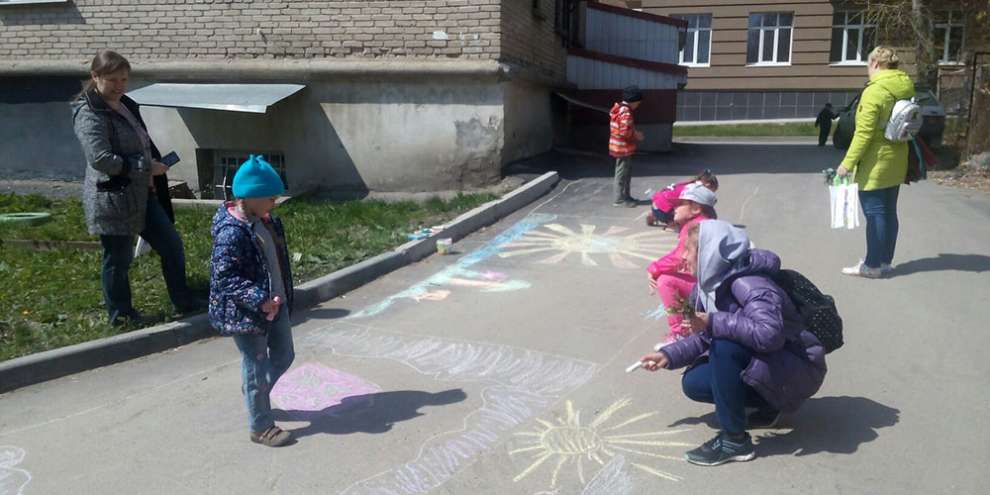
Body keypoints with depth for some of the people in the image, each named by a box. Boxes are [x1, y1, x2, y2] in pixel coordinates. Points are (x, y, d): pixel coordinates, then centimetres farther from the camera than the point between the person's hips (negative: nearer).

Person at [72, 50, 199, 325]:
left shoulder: (126, 106, 11)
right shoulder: (89, 114, -16)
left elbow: (144, 145, 22)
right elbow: (100, 159, -25)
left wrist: (152, 171, 8)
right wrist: (146, 167, -19)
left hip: (142, 193, 9)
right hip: (112, 199, -8)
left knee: (172, 245, 10)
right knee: (119, 260, 6)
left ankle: (184, 303, 24)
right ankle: (120, 315, 26)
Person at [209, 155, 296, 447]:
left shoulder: (264, 221, 3)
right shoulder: (232, 233, -24)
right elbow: (224, 278, -25)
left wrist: (282, 296, 17)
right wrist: (258, 299, -31)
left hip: (275, 305, 9)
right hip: (246, 313, -9)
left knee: (284, 357, 20)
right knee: (257, 368, 4)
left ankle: (254, 395, 45)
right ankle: (261, 427, 21)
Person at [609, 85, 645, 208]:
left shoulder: (619, 108, 12)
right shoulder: (626, 112, -20)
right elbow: (625, 132, -26)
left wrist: (634, 134, 11)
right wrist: (636, 135, -9)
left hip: (621, 147, 10)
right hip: (623, 148, -10)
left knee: (627, 172, 17)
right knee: (622, 173, -2)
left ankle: (625, 196, 25)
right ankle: (620, 199, 5)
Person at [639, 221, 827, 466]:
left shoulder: (749, 285, -28)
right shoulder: (712, 285, -1)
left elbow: (769, 334, -43)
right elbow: (706, 339, 10)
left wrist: (715, 322, -38)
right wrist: (669, 355, 3)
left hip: (797, 372, -9)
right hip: (763, 366, 9)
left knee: (725, 344, -31)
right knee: (693, 383, -2)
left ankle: (734, 439, -19)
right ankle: (769, 405, 12)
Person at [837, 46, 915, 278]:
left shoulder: (875, 91, -18)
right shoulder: (906, 87, 7)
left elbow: (864, 133, -21)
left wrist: (848, 163, -17)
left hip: (875, 164, -8)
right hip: (896, 162, 8)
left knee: (874, 213, -2)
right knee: (888, 211, 14)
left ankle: (872, 265, 4)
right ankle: (885, 260, 23)